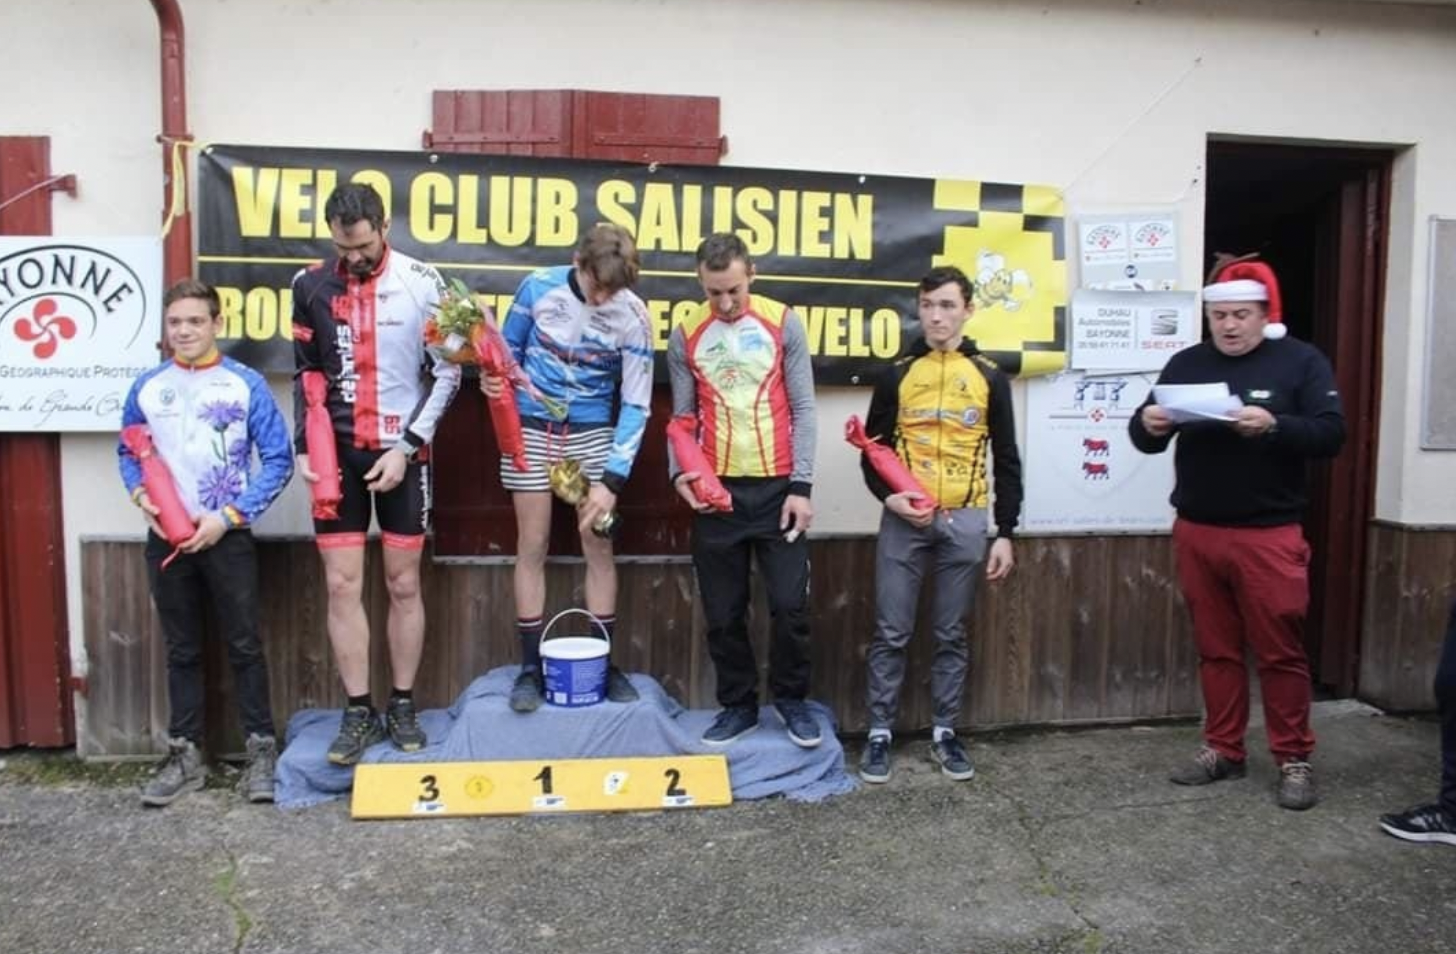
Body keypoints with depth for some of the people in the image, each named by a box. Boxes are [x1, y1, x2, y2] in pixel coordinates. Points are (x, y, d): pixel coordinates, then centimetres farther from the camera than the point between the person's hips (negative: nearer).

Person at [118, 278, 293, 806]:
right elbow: (128, 452, 15)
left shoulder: (246, 384, -6)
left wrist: (228, 516, -13)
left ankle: (261, 748, 13)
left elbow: (277, 460, -6)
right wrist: (142, 496, -5)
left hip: (227, 536, -3)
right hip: (166, 538, 3)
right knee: (181, 650, 12)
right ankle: (185, 753, 22)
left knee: (245, 645, 2)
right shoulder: (147, 386, 4)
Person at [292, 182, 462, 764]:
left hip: (402, 453, -2)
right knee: (342, 586, 1)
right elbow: (304, 376, 11)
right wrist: (305, 450, 1)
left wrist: (406, 446, -8)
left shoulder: (421, 283, -4)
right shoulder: (311, 286, 3)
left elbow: (448, 372, -2)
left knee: (404, 585, 5)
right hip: (337, 454, 2)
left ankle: (403, 709, 17)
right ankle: (358, 713, 12)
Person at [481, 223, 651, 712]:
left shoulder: (632, 316, -13)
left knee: (599, 546, 2)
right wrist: (494, 379, -20)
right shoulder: (539, 286, -11)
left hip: (592, 431, 0)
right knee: (532, 547, 3)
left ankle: (604, 663, 15)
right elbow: (509, 350, 4)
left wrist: (611, 480, -16)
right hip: (531, 426, 0)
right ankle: (531, 667, 13)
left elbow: (636, 404, -11)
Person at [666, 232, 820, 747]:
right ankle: (738, 704, 25)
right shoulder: (685, 336, 3)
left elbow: (802, 408, -1)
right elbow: (682, 417, 7)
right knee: (723, 612, 7)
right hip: (716, 491, 1)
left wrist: (802, 485, -8)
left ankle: (791, 698, 22)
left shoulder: (783, 323, -1)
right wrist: (679, 473, -11)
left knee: (790, 604, 0)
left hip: (777, 487, -1)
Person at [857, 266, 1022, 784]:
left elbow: (1006, 461, 7)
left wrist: (1005, 533, 2)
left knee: (951, 634, 9)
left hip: (965, 522, 1)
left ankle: (944, 732, 21)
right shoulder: (897, 373, 5)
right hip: (904, 520, 0)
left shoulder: (989, 376, 5)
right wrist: (887, 495, -13)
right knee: (891, 633, 2)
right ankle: (880, 733, 12)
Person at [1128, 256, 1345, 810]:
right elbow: (1148, 442, 9)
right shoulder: (1186, 363, 10)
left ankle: (1294, 760, 15)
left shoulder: (1301, 361, 1)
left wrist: (1273, 426, -26)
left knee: (1280, 652, 2)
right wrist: (1147, 424, -15)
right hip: (1196, 532, 3)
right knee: (1215, 649, 11)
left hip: (1269, 535, -3)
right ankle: (1223, 750, 22)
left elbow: (1330, 435, -8)